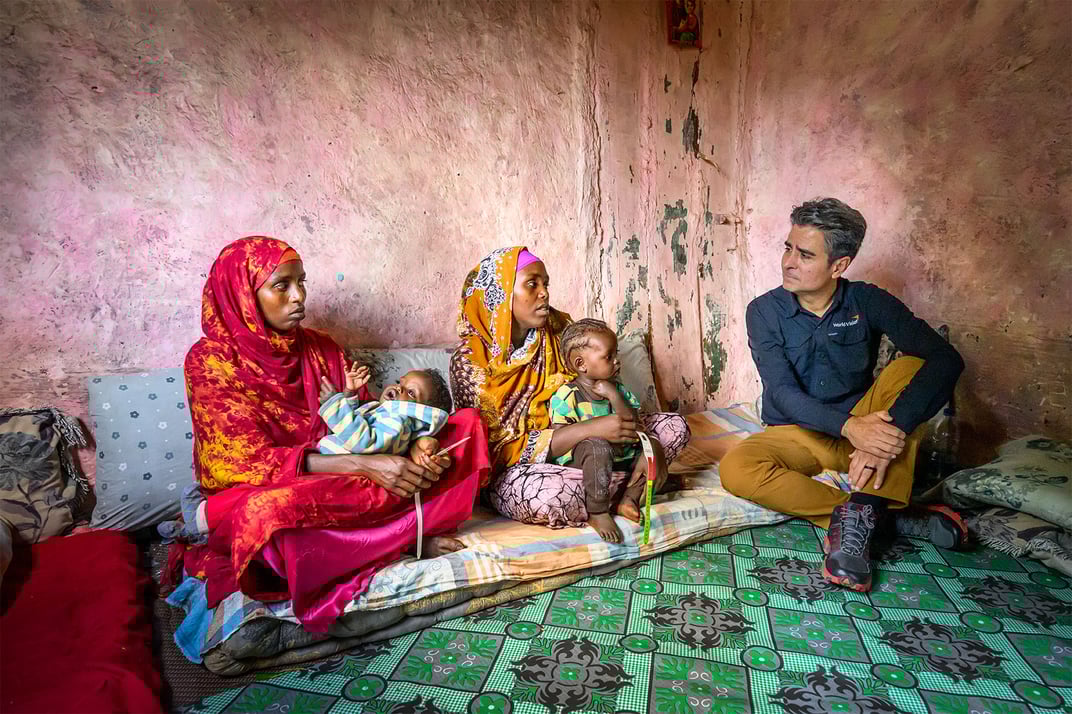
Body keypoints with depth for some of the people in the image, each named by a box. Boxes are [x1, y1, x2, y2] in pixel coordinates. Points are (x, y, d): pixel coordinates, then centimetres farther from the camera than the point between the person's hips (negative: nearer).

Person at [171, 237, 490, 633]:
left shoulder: (320, 348, 8)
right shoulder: (211, 361, -8)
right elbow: (251, 462, -18)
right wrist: (364, 466, -30)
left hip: (338, 488, 5)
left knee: (467, 423, -5)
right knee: (270, 511, -44)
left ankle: (400, 531, -23)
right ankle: (409, 535, -19)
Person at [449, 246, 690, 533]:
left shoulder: (559, 330, -3)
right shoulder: (469, 361, -17)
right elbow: (499, 448, -21)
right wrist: (591, 429, -31)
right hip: (514, 470, -4)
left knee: (674, 426, -2)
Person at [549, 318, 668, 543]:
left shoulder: (617, 389, 5)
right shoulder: (566, 396, -13)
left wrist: (613, 395, -16)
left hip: (620, 456, 6)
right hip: (578, 462, -6)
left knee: (654, 445, -8)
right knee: (598, 445, -37)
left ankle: (629, 497, -5)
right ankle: (597, 512, -23)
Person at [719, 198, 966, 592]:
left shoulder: (867, 302, -9)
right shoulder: (764, 311, -10)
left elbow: (945, 359, -22)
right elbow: (782, 393, -20)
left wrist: (890, 431, -38)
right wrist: (849, 425, -38)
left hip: (861, 427, 1)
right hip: (795, 434, -1)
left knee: (910, 367, -25)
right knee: (736, 469, -31)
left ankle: (860, 516, -34)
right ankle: (882, 515, -25)